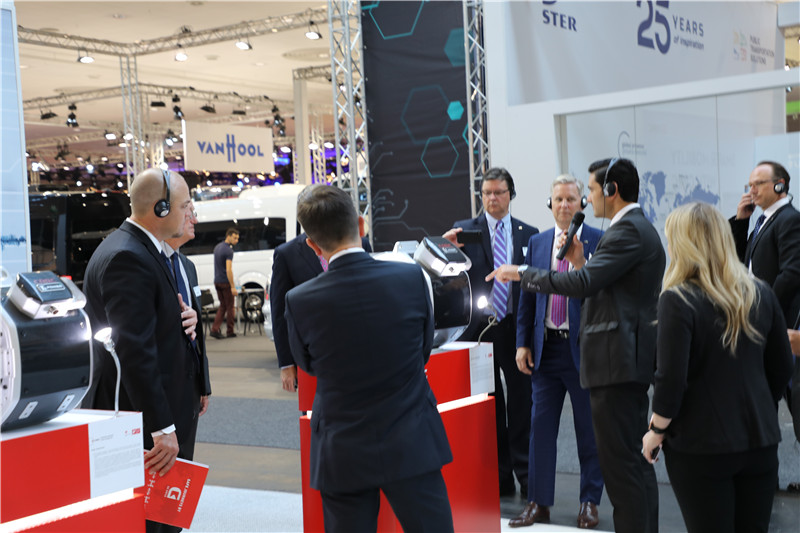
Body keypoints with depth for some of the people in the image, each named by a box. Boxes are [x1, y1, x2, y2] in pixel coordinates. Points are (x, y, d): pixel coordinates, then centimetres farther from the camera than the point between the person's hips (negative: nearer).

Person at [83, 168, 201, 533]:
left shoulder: (144, 250, 14)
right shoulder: (127, 257, -19)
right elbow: (135, 349, -25)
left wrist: (184, 319, 1)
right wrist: (161, 428, -25)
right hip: (142, 420, -10)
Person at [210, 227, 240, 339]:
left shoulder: (217, 247, 10)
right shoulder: (228, 250, -18)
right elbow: (228, 270, -24)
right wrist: (233, 286, -24)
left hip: (217, 281, 8)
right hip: (225, 282, -8)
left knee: (222, 306, 13)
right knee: (230, 307, 5)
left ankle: (215, 329, 0)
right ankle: (230, 332, 11)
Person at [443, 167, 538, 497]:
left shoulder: (528, 234, 6)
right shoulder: (464, 230, 3)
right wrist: (448, 249, -23)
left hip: (516, 329, 0)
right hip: (480, 329, 0)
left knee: (522, 404, 3)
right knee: (489, 407, 8)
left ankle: (526, 475, 12)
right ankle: (500, 478, 17)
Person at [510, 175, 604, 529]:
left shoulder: (598, 241, -4)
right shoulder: (537, 243, 10)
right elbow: (527, 296, 11)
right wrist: (523, 343, 6)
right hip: (546, 348, 4)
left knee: (589, 429, 7)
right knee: (541, 426, 6)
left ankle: (589, 502, 19)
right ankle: (539, 503, 15)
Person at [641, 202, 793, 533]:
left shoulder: (678, 301, -16)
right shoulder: (760, 294, 2)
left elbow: (671, 378, -18)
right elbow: (782, 367, 9)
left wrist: (656, 430, -4)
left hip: (700, 446, -5)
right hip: (760, 441, 5)